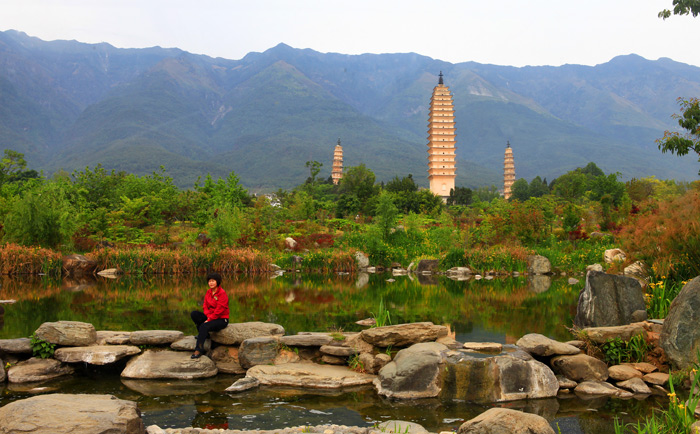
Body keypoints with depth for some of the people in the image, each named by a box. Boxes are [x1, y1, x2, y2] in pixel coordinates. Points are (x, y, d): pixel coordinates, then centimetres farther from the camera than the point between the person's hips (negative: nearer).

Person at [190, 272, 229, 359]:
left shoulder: (222, 293, -16)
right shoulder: (208, 292, 7)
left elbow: (219, 310, -19)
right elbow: (205, 306, 6)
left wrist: (209, 320, -19)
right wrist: (208, 317, -12)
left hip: (221, 320, -7)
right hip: (210, 317, 7)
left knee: (204, 326, -32)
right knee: (194, 314, -12)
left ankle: (198, 350, -33)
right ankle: (204, 334, -3)